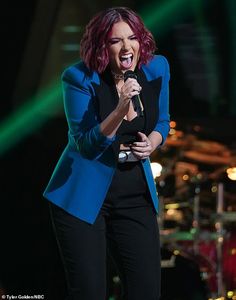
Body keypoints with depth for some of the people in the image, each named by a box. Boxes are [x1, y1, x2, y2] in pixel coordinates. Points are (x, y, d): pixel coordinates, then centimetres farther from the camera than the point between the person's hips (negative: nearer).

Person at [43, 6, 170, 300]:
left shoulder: (156, 69, -1)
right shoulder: (80, 78, -15)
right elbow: (86, 144, -17)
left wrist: (152, 143, -8)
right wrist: (120, 110, -31)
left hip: (136, 196, 4)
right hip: (84, 196, -4)